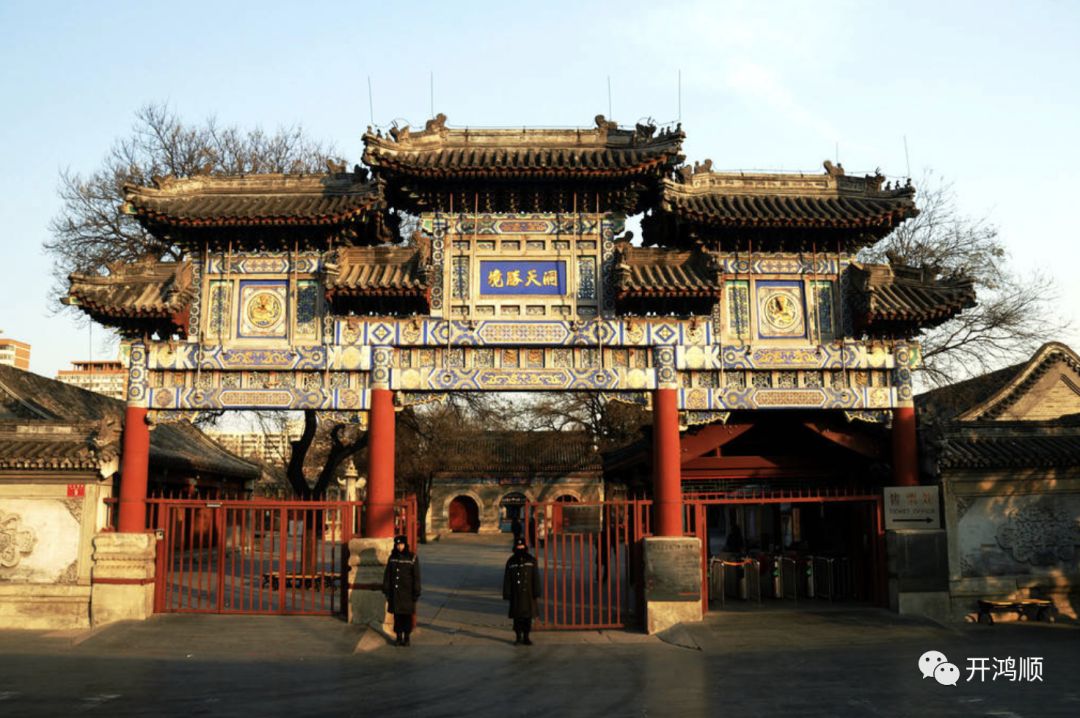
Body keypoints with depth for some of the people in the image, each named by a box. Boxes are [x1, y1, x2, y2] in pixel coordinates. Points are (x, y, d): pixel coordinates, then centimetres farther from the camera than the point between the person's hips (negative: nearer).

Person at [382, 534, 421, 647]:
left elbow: (416, 577, -5)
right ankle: (399, 637, 17)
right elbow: (387, 575, 7)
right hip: (395, 592, 3)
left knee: (407, 615, 3)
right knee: (397, 615, 7)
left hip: (407, 592, -2)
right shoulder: (392, 557, 3)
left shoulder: (413, 558, -6)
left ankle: (406, 637, 13)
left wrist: (416, 593, -8)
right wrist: (386, 590, 4)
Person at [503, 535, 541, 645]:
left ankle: (526, 637, 15)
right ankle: (518, 636, 16)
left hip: (528, 593, 0)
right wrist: (507, 594, -2)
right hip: (516, 594, 0)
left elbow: (536, 578, 0)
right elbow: (507, 579, 3)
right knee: (517, 616, 3)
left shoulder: (531, 560, 1)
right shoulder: (511, 562, 2)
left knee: (528, 616, 3)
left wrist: (536, 592, -5)